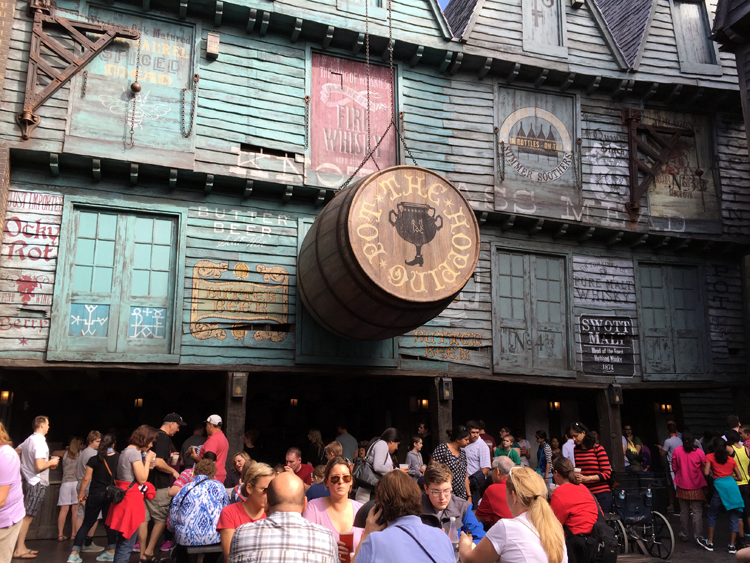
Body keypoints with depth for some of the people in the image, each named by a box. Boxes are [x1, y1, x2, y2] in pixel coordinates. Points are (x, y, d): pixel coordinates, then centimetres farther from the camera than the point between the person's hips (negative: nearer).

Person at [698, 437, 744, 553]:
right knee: (734, 517, 9)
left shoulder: (710, 457, 5)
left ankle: (709, 542, 17)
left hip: (720, 486, -3)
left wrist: (703, 468, 15)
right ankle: (732, 546, 9)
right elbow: (739, 477, 16)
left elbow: (706, 472, -6)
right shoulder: (731, 459, 15)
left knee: (712, 515, 13)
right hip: (733, 487, 3)